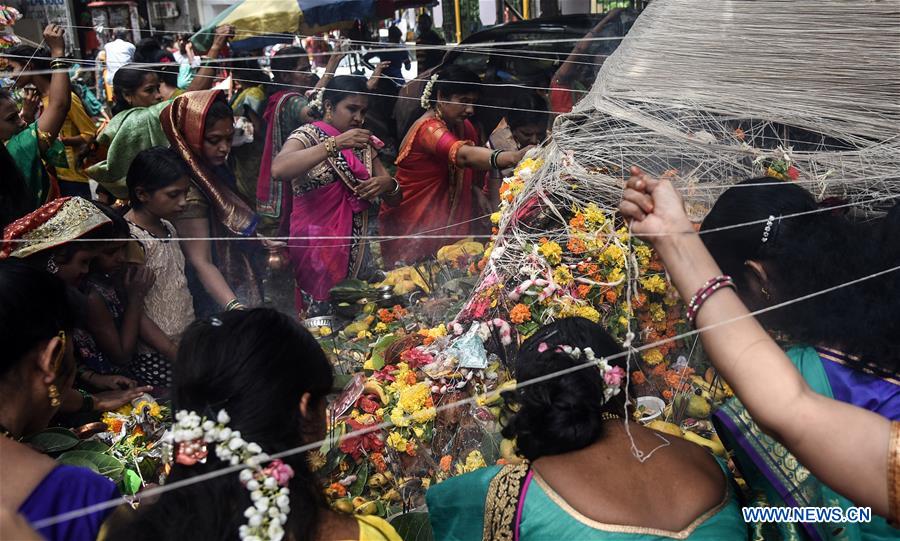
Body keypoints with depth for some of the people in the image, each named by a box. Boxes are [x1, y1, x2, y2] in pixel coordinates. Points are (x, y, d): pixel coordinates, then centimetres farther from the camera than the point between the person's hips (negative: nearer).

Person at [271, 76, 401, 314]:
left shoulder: (363, 145, 15)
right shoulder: (309, 135, -3)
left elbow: (395, 199, 13)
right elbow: (279, 170, -25)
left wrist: (388, 185, -10)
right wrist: (336, 144, -28)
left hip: (358, 250, 5)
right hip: (318, 250, -5)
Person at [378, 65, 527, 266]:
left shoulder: (463, 127, 3)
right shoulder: (429, 128, -24)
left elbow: (472, 175, 6)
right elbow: (464, 155, -43)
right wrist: (511, 157, -58)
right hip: (412, 223, -7)